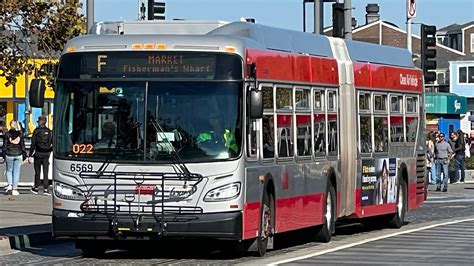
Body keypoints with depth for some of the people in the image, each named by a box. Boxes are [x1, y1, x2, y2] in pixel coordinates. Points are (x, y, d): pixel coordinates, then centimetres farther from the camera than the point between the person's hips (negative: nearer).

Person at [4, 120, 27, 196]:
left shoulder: (7, 134, -4)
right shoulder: (20, 134, 0)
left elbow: (5, 145, -2)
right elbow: (22, 145, 3)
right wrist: (24, 155, 10)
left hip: (9, 154, -1)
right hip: (18, 154, 1)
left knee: (9, 170, 14)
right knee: (16, 172, 4)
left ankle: (10, 185, -6)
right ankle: (14, 189, 3)